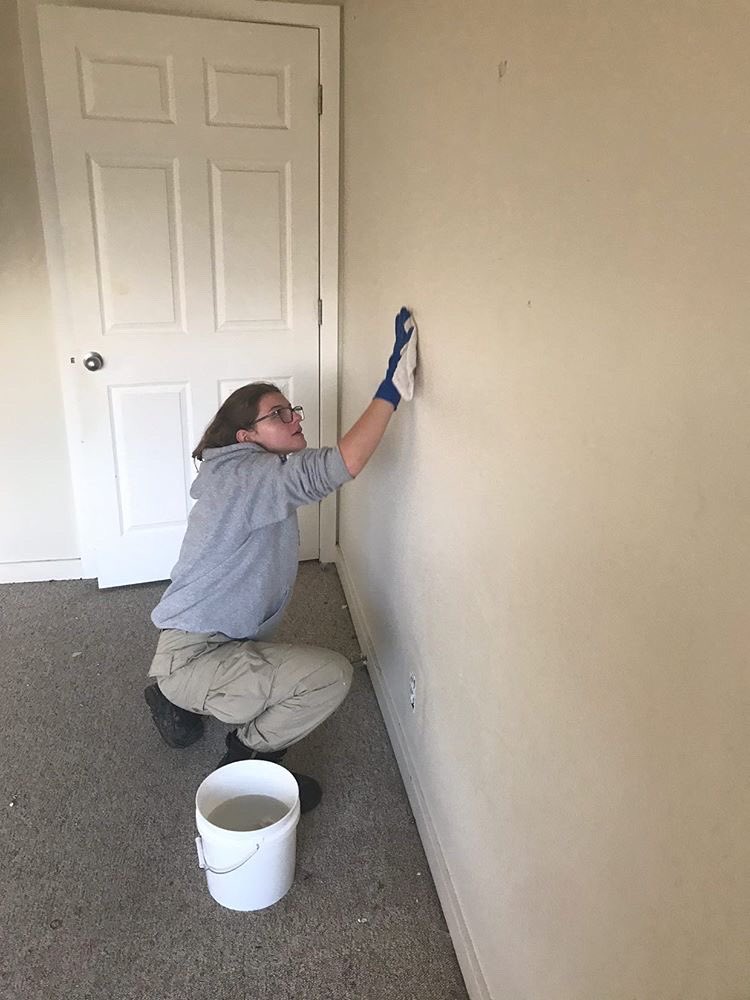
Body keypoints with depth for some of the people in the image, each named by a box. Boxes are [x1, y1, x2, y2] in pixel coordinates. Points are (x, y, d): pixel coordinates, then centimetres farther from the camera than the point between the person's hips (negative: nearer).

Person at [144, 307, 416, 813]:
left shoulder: (255, 477, 11)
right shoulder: (250, 477, -24)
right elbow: (344, 463, -34)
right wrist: (392, 385, -34)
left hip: (206, 644, 10)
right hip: (194, 657, -10)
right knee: (332, 674, -23)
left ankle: (177, 700, 28)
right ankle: (246, 761, 1)